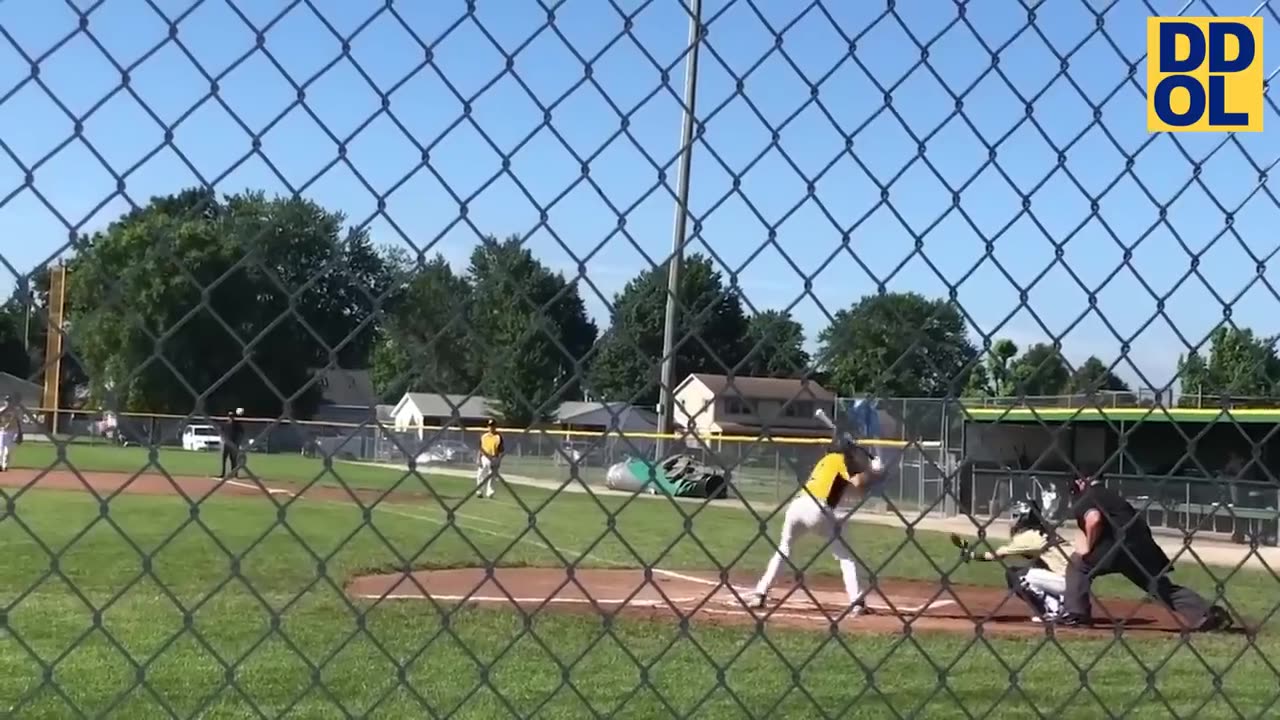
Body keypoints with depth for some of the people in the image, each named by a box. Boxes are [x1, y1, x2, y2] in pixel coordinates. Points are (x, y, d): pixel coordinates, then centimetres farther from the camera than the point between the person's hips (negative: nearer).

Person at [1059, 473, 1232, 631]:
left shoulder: (1082, 499, 7)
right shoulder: (1109, 494, 31)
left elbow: (1094, 519, -16)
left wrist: (1088, 547, -3)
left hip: (1120, 544, -7)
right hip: (1142, 544, 7)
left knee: (1078, 564, 11)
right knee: (1163, 586, 14)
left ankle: (1076, 614, 2)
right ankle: (1206, 613, 0)